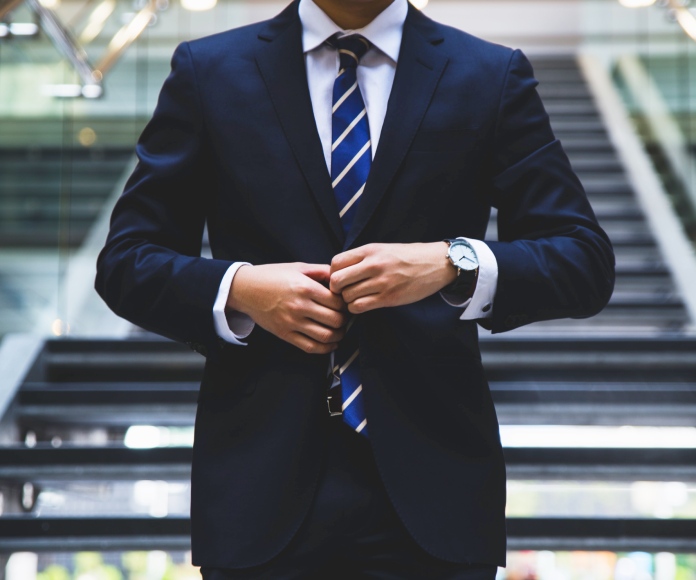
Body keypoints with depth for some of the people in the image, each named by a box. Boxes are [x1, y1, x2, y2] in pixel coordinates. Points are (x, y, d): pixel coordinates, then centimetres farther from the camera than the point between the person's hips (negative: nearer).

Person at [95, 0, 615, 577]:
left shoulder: (494, 77, 4)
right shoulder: (208, 72, 5)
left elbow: (587, 260, -1)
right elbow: (125, 262, 5)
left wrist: (453, 264, -18)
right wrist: (238, 289, -14)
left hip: (432, 484, 0)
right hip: (263, 481, 0)